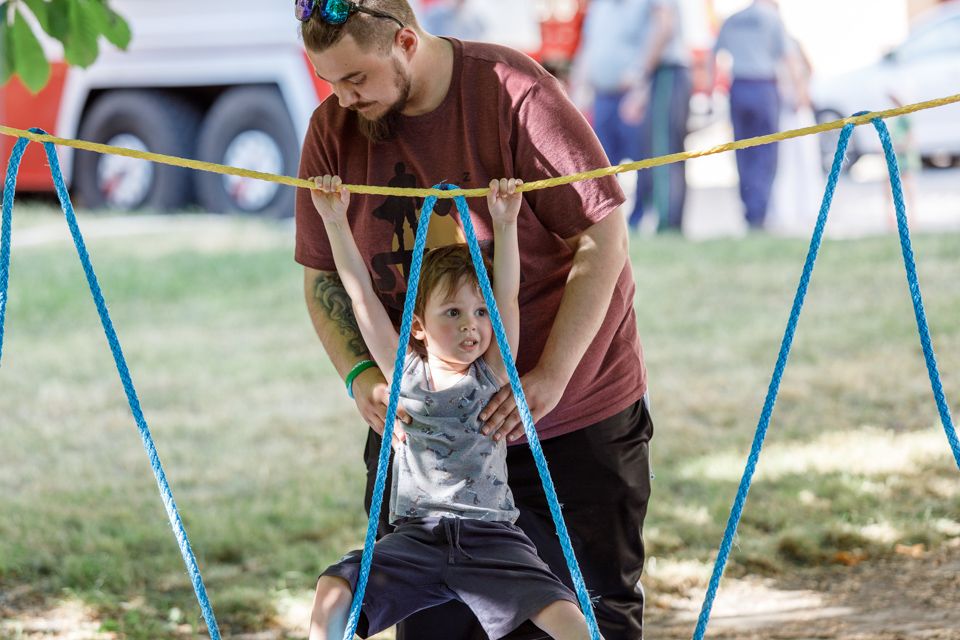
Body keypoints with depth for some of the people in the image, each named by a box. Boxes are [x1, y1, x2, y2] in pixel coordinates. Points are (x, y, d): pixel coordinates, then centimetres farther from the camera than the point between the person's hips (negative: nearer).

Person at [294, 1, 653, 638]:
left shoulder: (517, 95, -18)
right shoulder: (333, 131, -4)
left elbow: (603, 239, -16)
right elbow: (323, 276, 3)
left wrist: (550, 377, -21)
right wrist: (360, 375, -15)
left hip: (574, 413, -3)